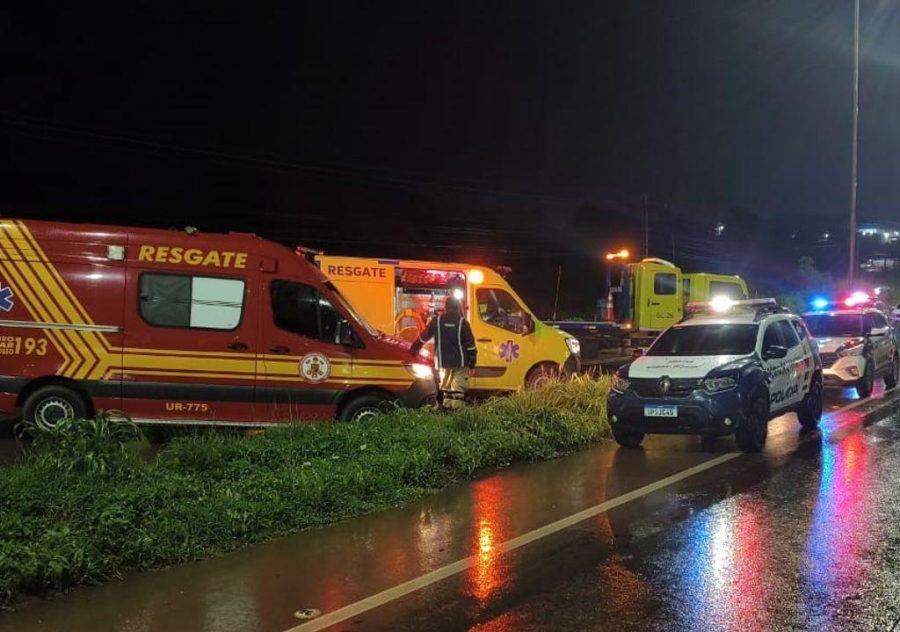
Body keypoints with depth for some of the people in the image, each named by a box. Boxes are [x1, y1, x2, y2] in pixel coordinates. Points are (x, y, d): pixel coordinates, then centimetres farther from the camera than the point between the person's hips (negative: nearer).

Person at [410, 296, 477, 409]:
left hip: (443, 361, 2)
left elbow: (423, 337, 12)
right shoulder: (462, 322, -4)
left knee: (445, 387, 14)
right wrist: (472, 362, 5)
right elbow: (470, 344, -3)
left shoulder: (437, 320, 2)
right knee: (459, 387, -1)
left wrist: (414, 349, 26)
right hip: (460, 361, -2)